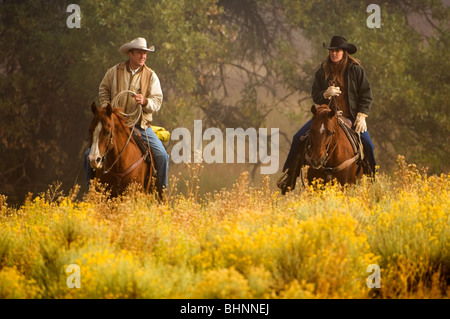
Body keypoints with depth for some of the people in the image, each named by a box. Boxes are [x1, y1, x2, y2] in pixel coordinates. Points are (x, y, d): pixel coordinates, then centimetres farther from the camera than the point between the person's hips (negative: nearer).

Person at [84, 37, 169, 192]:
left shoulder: (151, 76, 1)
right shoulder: (114, 72, 2)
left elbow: (157, 101, -2)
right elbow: (103, 90, 15)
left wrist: (145, 102, -24)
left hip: (141, 125, 0)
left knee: (162, 155, -17)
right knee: (91, 154, -10)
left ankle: (162, 191, 1)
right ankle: (91, 187, 12)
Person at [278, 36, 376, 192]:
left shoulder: (355, 69, -1)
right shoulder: (322, 72, 6)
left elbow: (366, 95, 0)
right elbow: (315, 95, 9)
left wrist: (361, 116, -12)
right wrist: (325, 94, -14)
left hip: (350, 117, -2)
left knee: (367, 144, -22)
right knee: (298, 137, -11)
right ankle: (289, 174, 4)